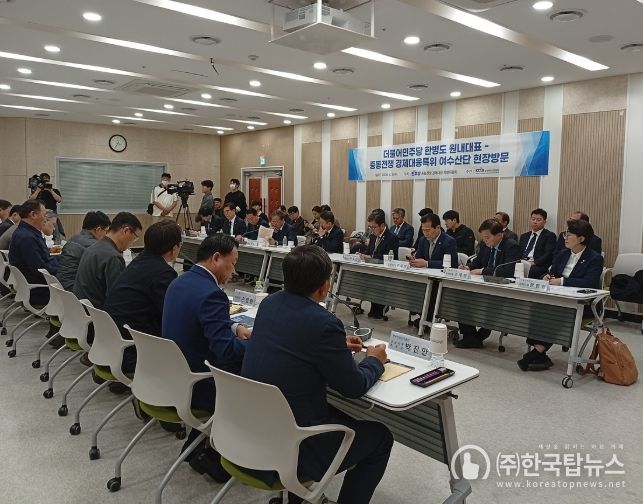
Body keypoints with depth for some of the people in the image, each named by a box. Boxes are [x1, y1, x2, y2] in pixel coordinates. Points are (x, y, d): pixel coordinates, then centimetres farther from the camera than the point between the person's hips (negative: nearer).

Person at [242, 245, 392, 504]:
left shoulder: (269, 303, -2)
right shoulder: (324, 323, -24)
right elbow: (354, 387, -11)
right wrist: (374, 360, 8)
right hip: (291, 446, -7)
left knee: (338, 414, 31)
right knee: (380, 437, 13)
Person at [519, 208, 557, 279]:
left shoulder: (549, 236, 7)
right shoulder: (524, 236, 25)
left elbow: (548, 254, -6)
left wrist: (534, 263, -21)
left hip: (540, 266, -4)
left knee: (531, 270, -38)